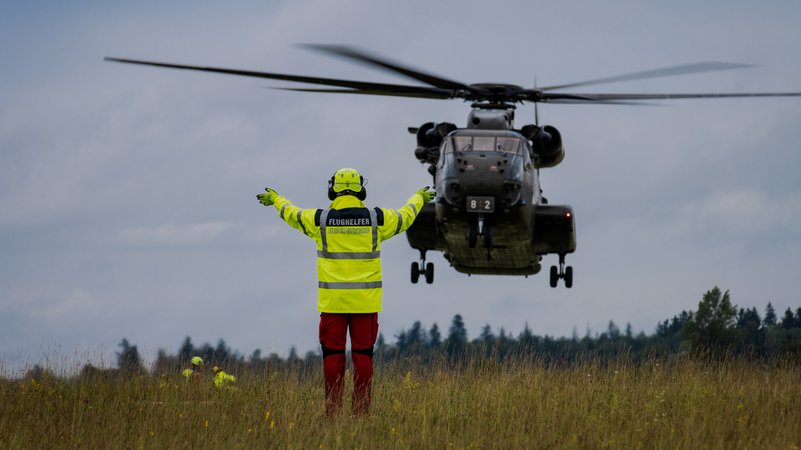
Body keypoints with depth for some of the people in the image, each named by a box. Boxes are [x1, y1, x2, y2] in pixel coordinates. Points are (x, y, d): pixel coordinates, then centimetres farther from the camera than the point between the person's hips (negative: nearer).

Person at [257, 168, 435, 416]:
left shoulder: (320, 219, -4)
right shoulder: (377, 218, -2)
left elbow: (291, 214, 16)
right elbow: (405, 217, 18)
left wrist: (275, 199, 38)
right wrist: (419, 198, 40)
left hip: (332, 300, 0)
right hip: (365, 301, 0)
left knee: (333, 354, 4)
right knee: (363, 354, 4)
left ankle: (333, 409, 3)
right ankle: (360, 409, 3)